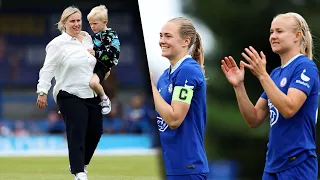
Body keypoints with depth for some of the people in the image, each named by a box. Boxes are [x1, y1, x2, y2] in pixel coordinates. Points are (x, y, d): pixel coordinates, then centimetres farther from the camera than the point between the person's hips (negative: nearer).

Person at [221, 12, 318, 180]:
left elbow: (289, 109, -23)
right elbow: (254, 119, 11)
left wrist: (262, 75, -23)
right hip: (273, 164, 8)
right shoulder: (276, 73, 15)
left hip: (297, 164, -8)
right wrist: (238, 86, -1)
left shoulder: (305, 67, -9)